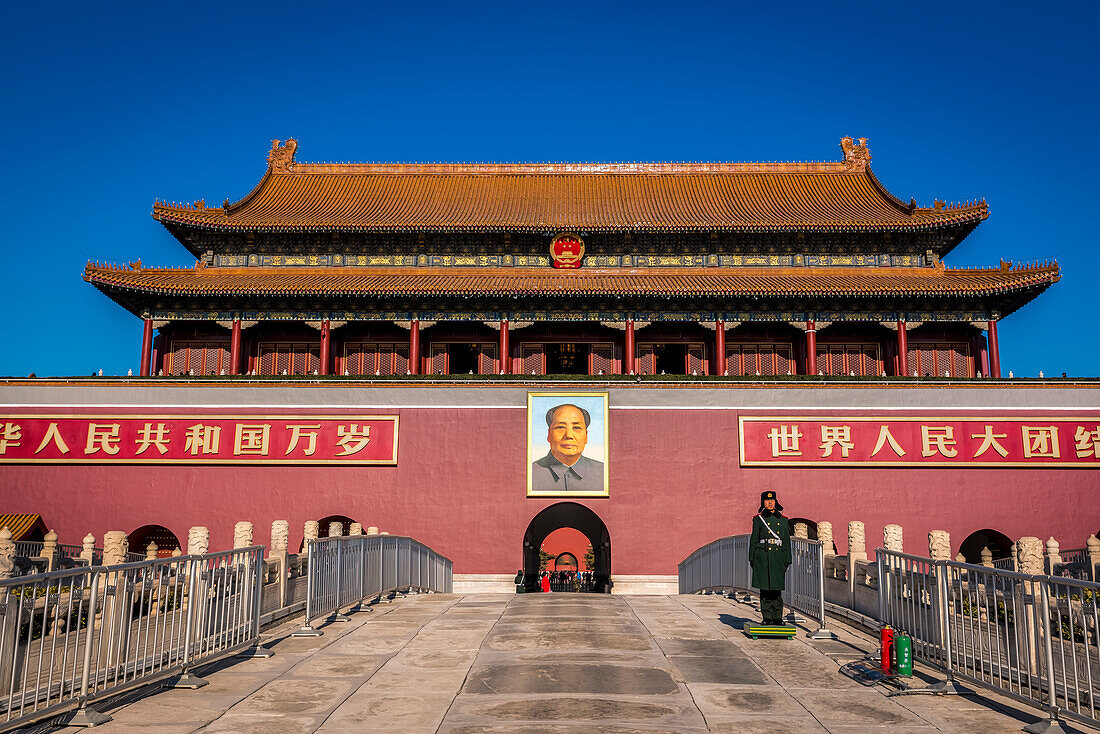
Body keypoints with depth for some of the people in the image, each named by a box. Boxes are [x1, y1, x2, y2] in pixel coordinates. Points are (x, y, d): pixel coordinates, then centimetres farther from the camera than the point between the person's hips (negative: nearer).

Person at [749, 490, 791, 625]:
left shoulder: (783, 520, 11)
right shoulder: (758, 519, 6)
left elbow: (787, 542, 12)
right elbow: (753, 540, 5)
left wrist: (787, 560, 8)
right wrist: (751, 558, 0)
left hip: (778, 556, 2)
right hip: (762, 556, -1)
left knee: (777, 588, 2)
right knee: (764, 588, 0)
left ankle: (777, 618, 10)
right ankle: (767, 617, 7)